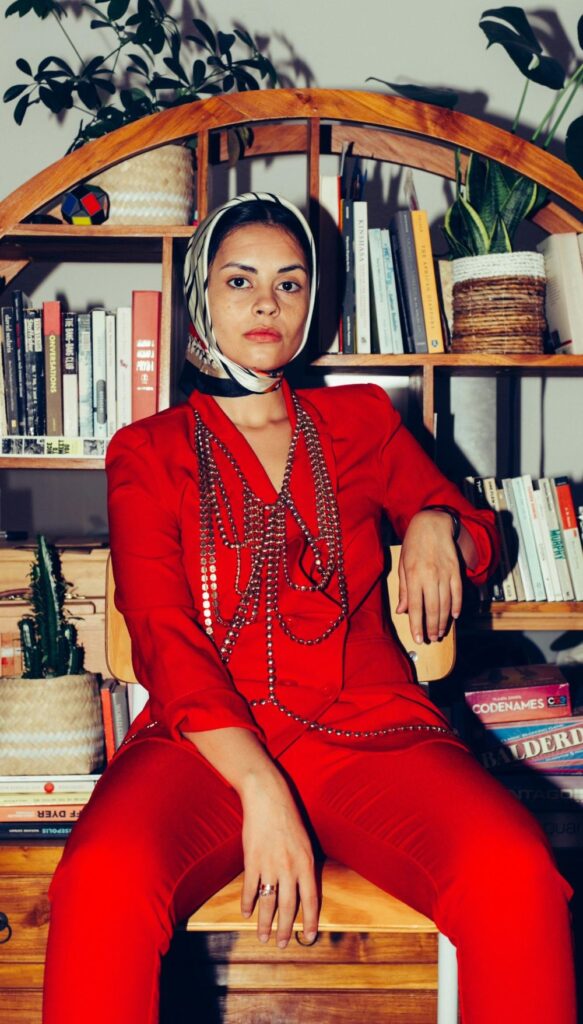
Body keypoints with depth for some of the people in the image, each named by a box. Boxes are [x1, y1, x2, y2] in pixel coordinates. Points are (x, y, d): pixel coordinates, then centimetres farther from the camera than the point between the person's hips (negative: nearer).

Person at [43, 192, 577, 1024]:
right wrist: (259, 786, -17)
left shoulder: (362, 420, 20)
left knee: (515, 876, -30)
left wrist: (438, 525, 0)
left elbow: (482, 539, 28)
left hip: (368, 726, 2)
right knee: (102, 883, -35)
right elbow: (163, 636, -1)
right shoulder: (148, 452, 13)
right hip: (209, 740, -1)